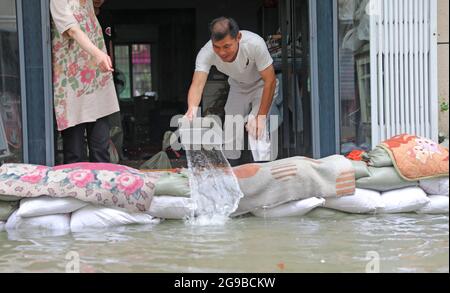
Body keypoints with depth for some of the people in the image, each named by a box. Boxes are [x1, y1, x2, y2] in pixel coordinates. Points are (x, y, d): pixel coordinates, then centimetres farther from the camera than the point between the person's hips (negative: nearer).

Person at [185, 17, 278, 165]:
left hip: (261, 86, -3)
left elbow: (270, 80, -29)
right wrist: (192, 109, -64)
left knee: (257, 131, -22)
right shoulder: (206, 53, -32)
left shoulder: (255, 44, -38)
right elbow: (197, 84, -42)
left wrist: (261, 117, -30)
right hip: (238, 88, 3)